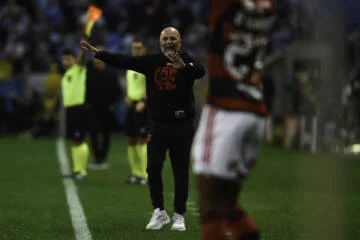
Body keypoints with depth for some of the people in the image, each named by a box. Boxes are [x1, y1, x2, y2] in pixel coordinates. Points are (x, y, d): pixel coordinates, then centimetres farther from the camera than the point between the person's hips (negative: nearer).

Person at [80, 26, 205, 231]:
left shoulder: (187, 61, -5)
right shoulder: (151, 61, 4)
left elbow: (200, 72, -26)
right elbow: (124, 61, -2)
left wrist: (183, 67, -46)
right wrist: (98, 53, -12)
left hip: (182, 126, -2)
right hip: (157, 125, 2)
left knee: (181, 172, 3)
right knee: (153, 168, -5)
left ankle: (179, 216, 13)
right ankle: (159, 212, 7)